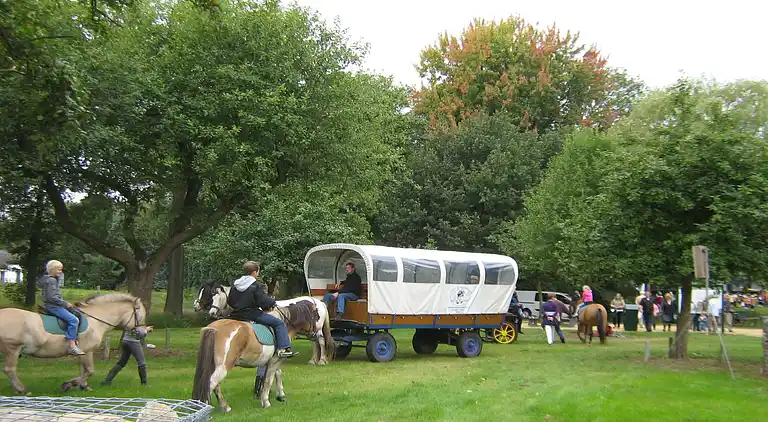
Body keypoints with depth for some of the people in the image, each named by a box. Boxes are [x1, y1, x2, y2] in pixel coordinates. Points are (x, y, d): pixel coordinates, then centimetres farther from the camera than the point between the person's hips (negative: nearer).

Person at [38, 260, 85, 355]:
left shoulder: (47, 279, 15)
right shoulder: (51, 280, -16)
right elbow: (52, 297, -23)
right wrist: (65, 303, -15)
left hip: (52, 305, 11)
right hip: (52, 306, -11)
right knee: (73, 319, -21)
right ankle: (72, 346, -24)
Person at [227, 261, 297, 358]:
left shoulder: (235, 284, 8)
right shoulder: (256, 285, -12)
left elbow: (229, 302, 13)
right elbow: (263, 301, -17)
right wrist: (272, 303, 3)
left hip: (236, 315, 7)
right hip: (252, 313, -6)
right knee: (279, 323, -1)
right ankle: (283, 349, -9)